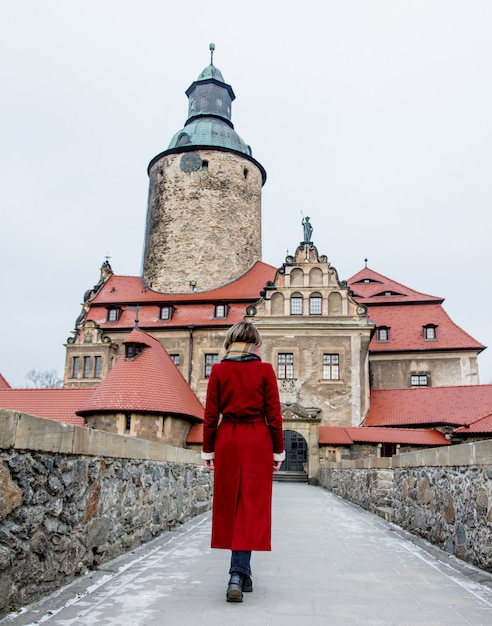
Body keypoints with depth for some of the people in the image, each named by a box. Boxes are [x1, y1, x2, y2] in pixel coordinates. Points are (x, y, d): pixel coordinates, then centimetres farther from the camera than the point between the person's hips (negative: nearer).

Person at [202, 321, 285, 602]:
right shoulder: (265, 370, -3)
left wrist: (208, 450, 8)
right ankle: (238, 573, -8)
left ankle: (241, 573, 21)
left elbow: (211, 415, 1)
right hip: (258, 442, -2)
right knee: (252, 506, 1)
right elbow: (274, 415, -3)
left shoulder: (219, 370, 0)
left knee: (229, 505, 11)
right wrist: (278, 451, 5)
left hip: (227, 441, 2)